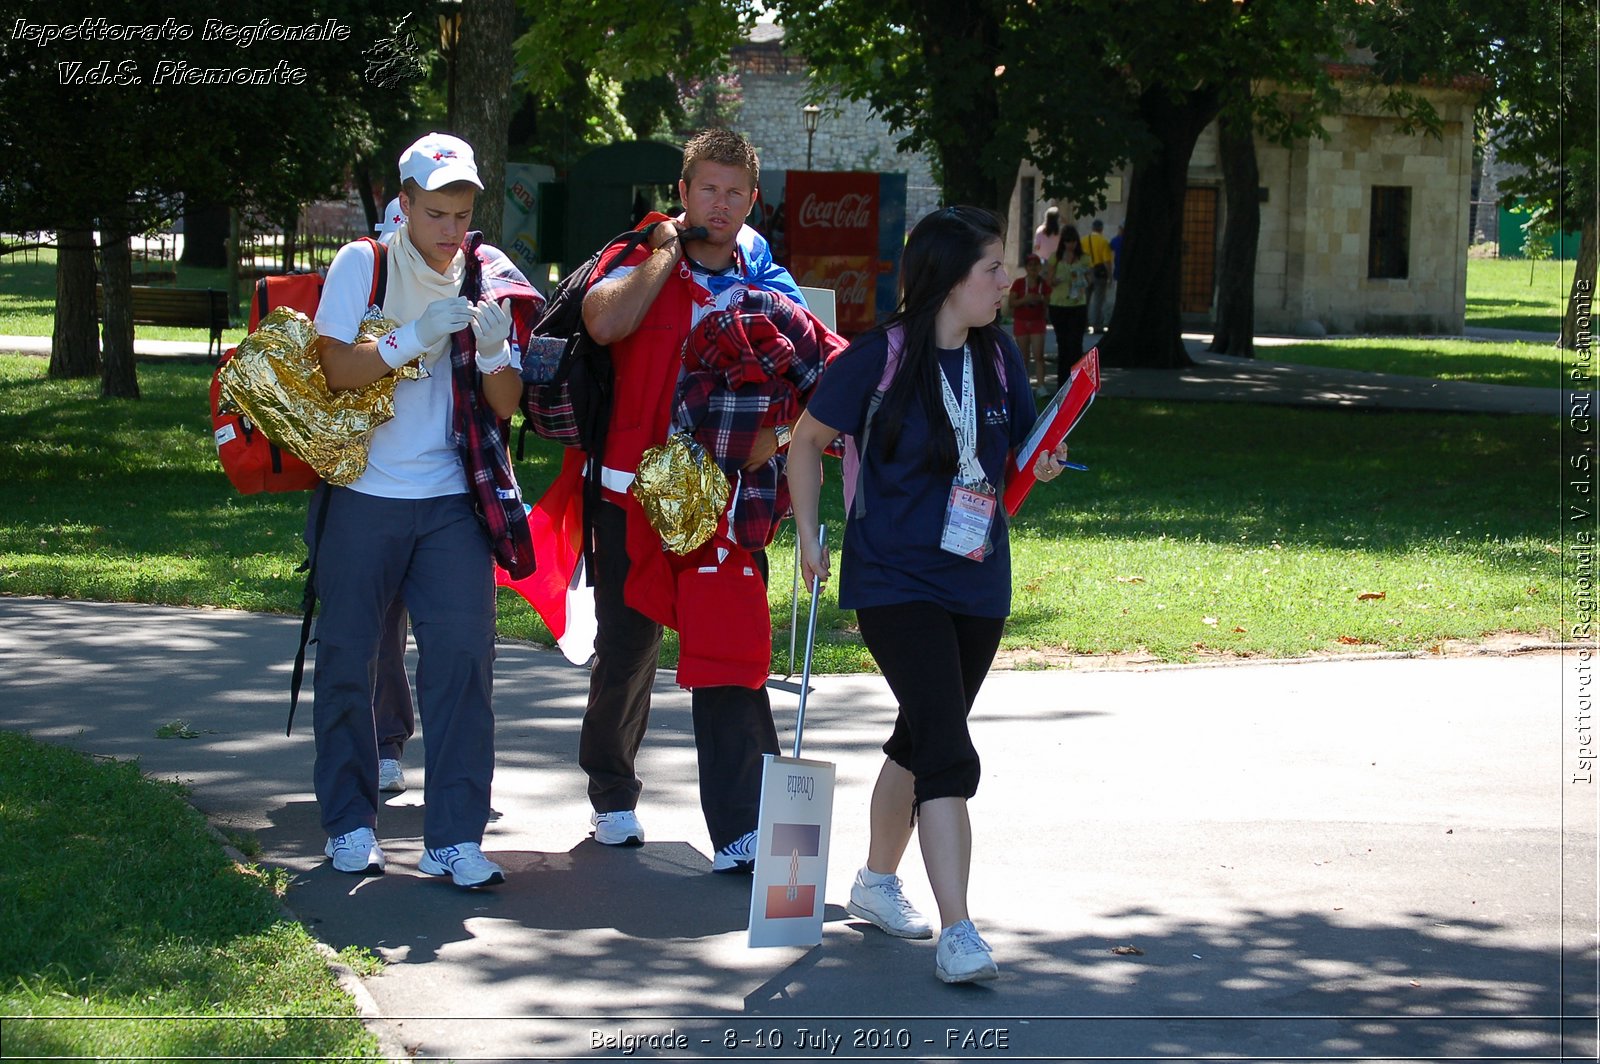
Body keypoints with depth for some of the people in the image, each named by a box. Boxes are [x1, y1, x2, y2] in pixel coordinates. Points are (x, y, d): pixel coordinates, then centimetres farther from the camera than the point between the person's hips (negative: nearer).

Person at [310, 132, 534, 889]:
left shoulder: (487, 276, 4)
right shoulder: (362, 265, -2)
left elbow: (505, 406, 3)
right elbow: (338, 369, -12)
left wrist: (494, 351, -17)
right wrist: (419, 334, -23)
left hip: (453, 500, 1)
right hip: (366, 495, -1)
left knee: (463, 656, -7)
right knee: (347, 659, 5)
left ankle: (454, 836, -2)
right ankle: (350, 824, 19)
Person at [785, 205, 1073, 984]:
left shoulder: (998, 357, 5)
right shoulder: (879, 357, -11)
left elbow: (1015, 455, 16)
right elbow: (808, 440, 1)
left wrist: (1041, 465, -6)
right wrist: (808, 534, -2)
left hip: (977, 583, 6)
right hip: (895, 582, -6)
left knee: (921, 743, 19)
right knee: (949, 755, -17)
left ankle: (877, 881, 39)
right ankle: (957, 934, -17)